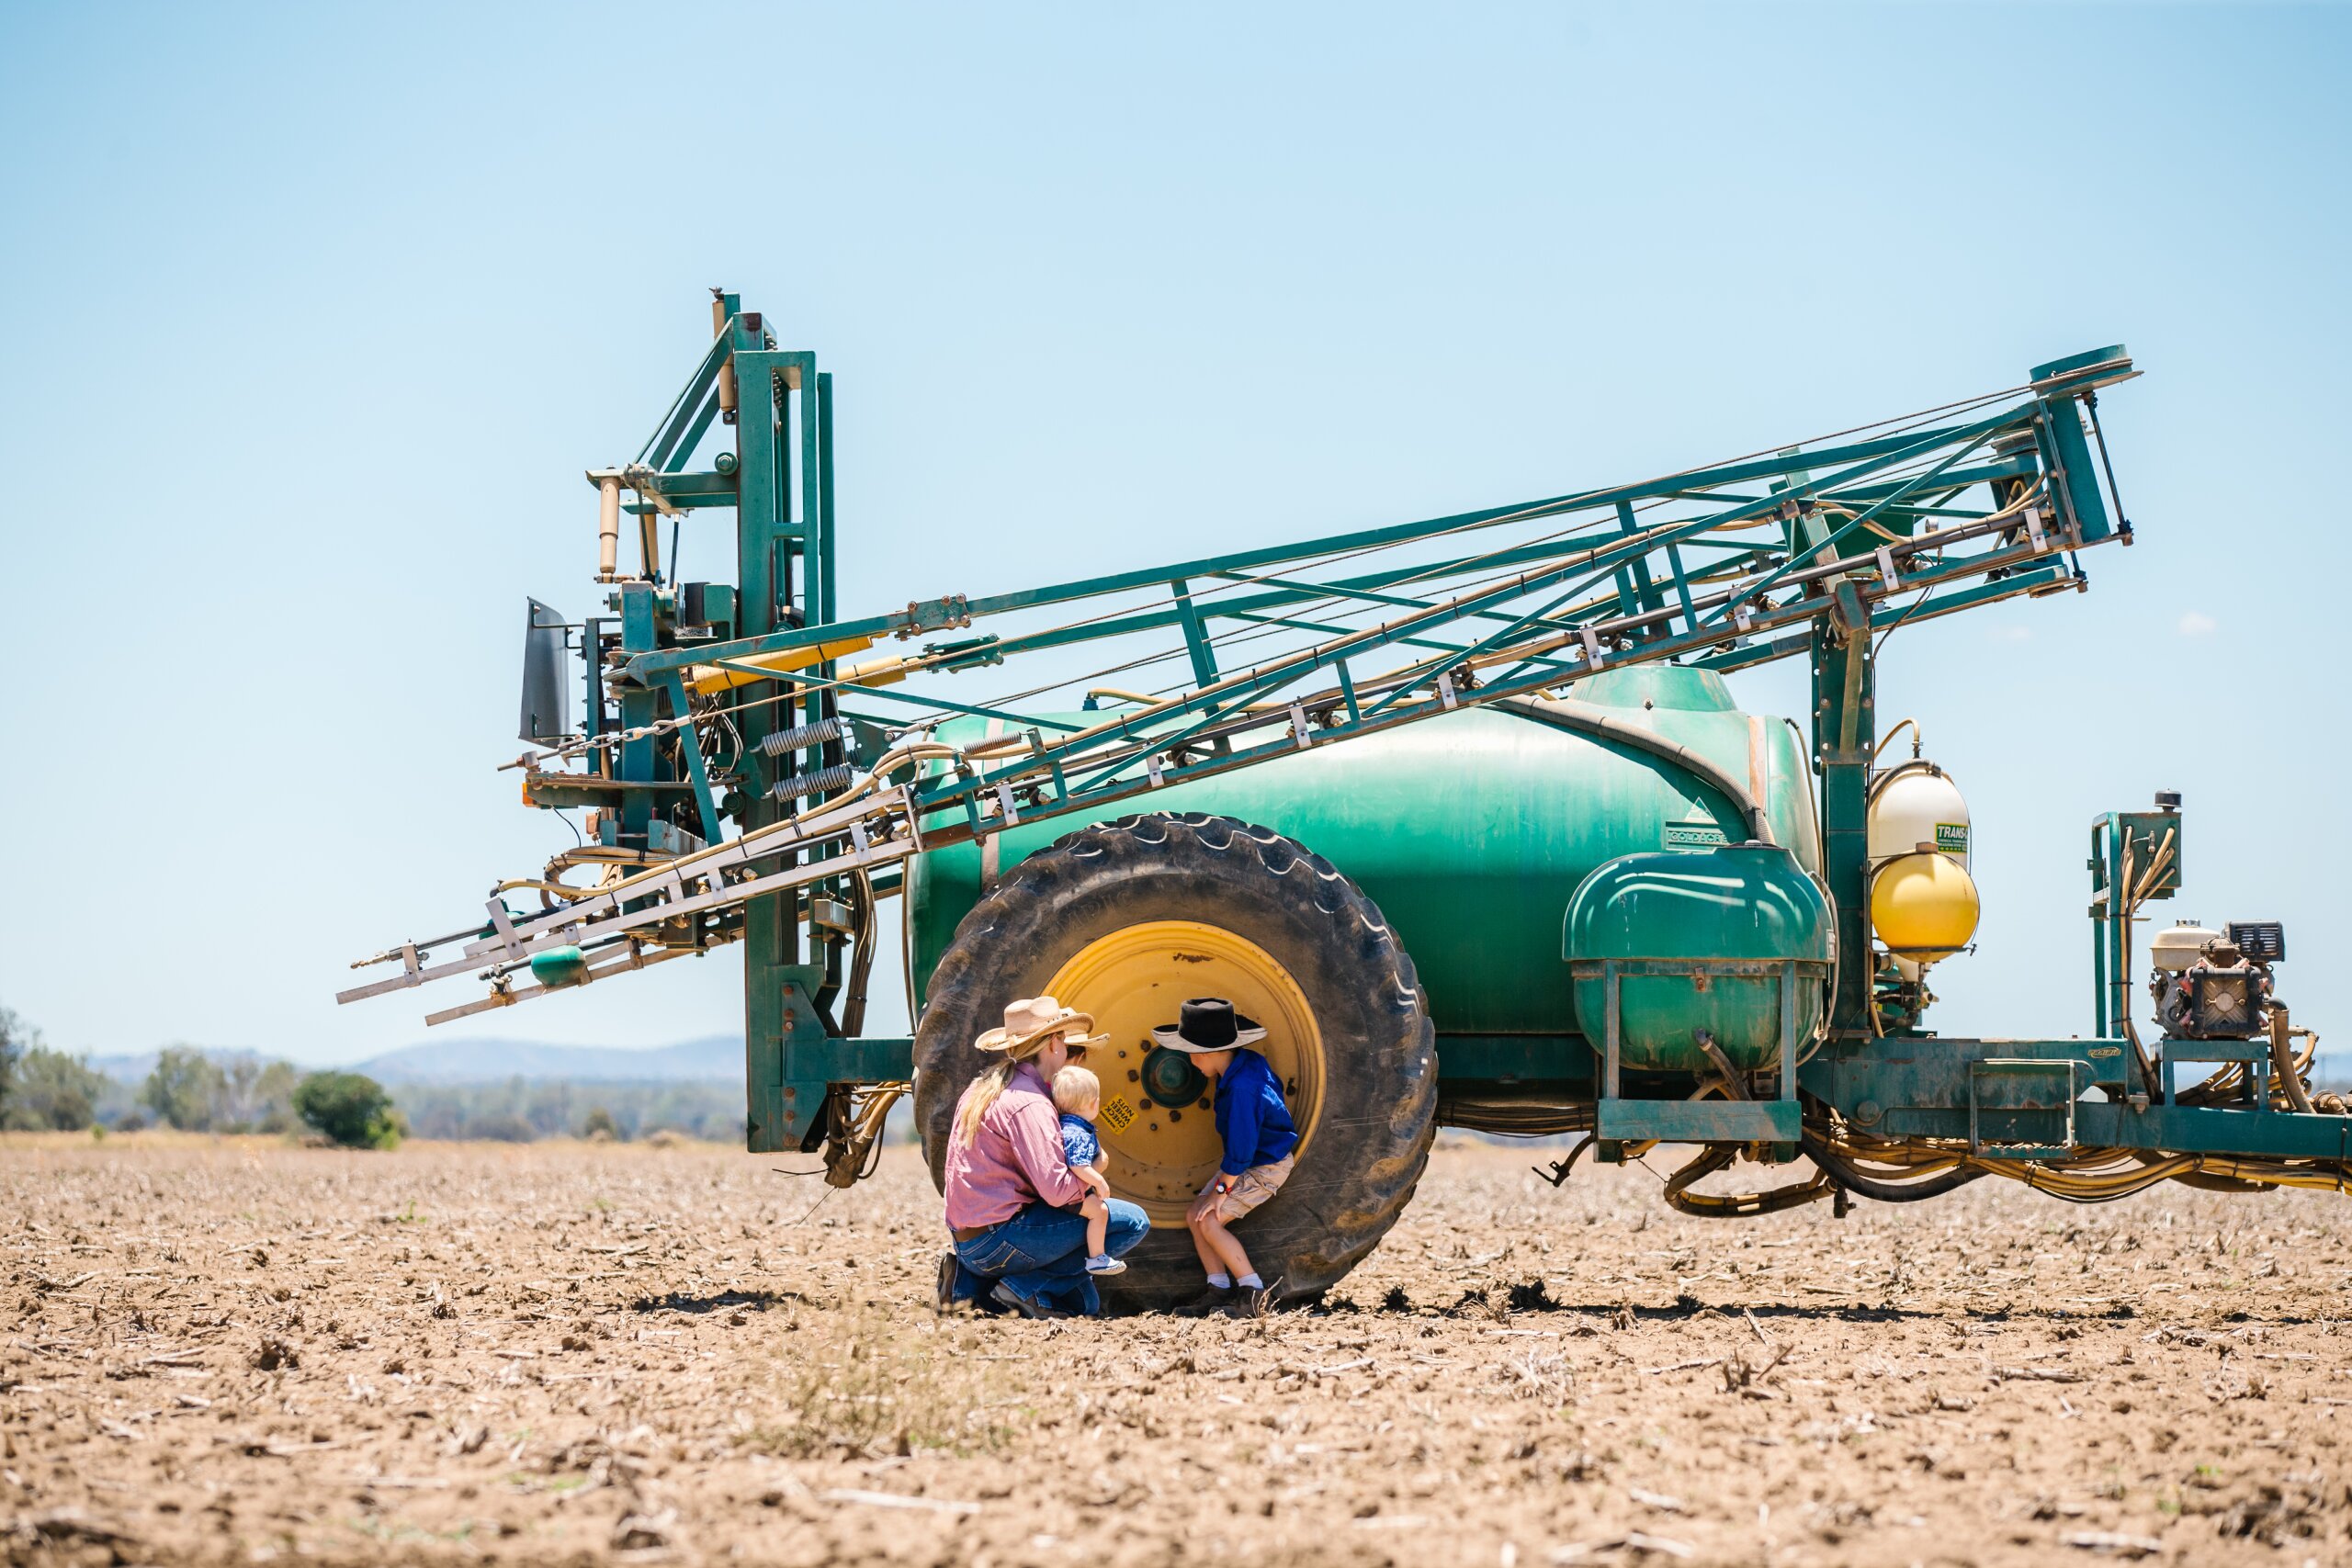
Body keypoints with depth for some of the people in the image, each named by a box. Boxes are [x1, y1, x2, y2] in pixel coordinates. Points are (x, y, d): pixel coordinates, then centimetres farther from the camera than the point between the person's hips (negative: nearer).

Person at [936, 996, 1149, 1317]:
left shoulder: (982, 1089, 15)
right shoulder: (1028, 1103, -16)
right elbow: (1057, 1190, -22)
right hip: (997, 1239, -10)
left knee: (1084, 1303, 19)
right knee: (1132, 1222, -11)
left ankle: (971, 1283, 9)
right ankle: (1026, 1286, -11)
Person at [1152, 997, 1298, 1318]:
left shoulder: (1242, 1089, -30)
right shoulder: (1248, 1062, -2)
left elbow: (1241, 1147, -26)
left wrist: (1222, 1189, -17)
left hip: (1266, 1168, -10)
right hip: (1246, 1161, 10)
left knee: (1209, 1221, -17)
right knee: (1194, 1215, 4)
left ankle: (1254, 1293, -12)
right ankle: (1219, 1289, 6)